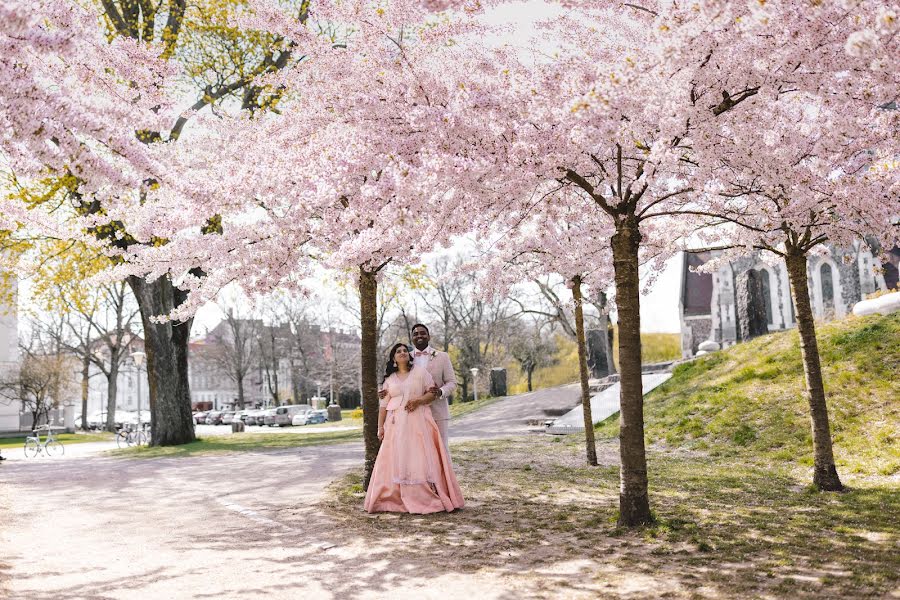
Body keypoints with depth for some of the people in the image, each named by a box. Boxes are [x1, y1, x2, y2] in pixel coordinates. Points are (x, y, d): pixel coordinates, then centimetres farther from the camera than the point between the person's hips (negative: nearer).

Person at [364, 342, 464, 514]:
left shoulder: (420, 371, 5)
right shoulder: (389, 379, 12)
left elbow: (432, 393, 3)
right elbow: (383, 404, 10)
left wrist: (418, 400, -14)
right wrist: (380, 426, 4)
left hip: (418, 422, -2)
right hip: (396, 424, 2)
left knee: (420, 457, -7)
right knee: (396, 459, -2)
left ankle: (426, 499, -5)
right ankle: (394, 499, 3)